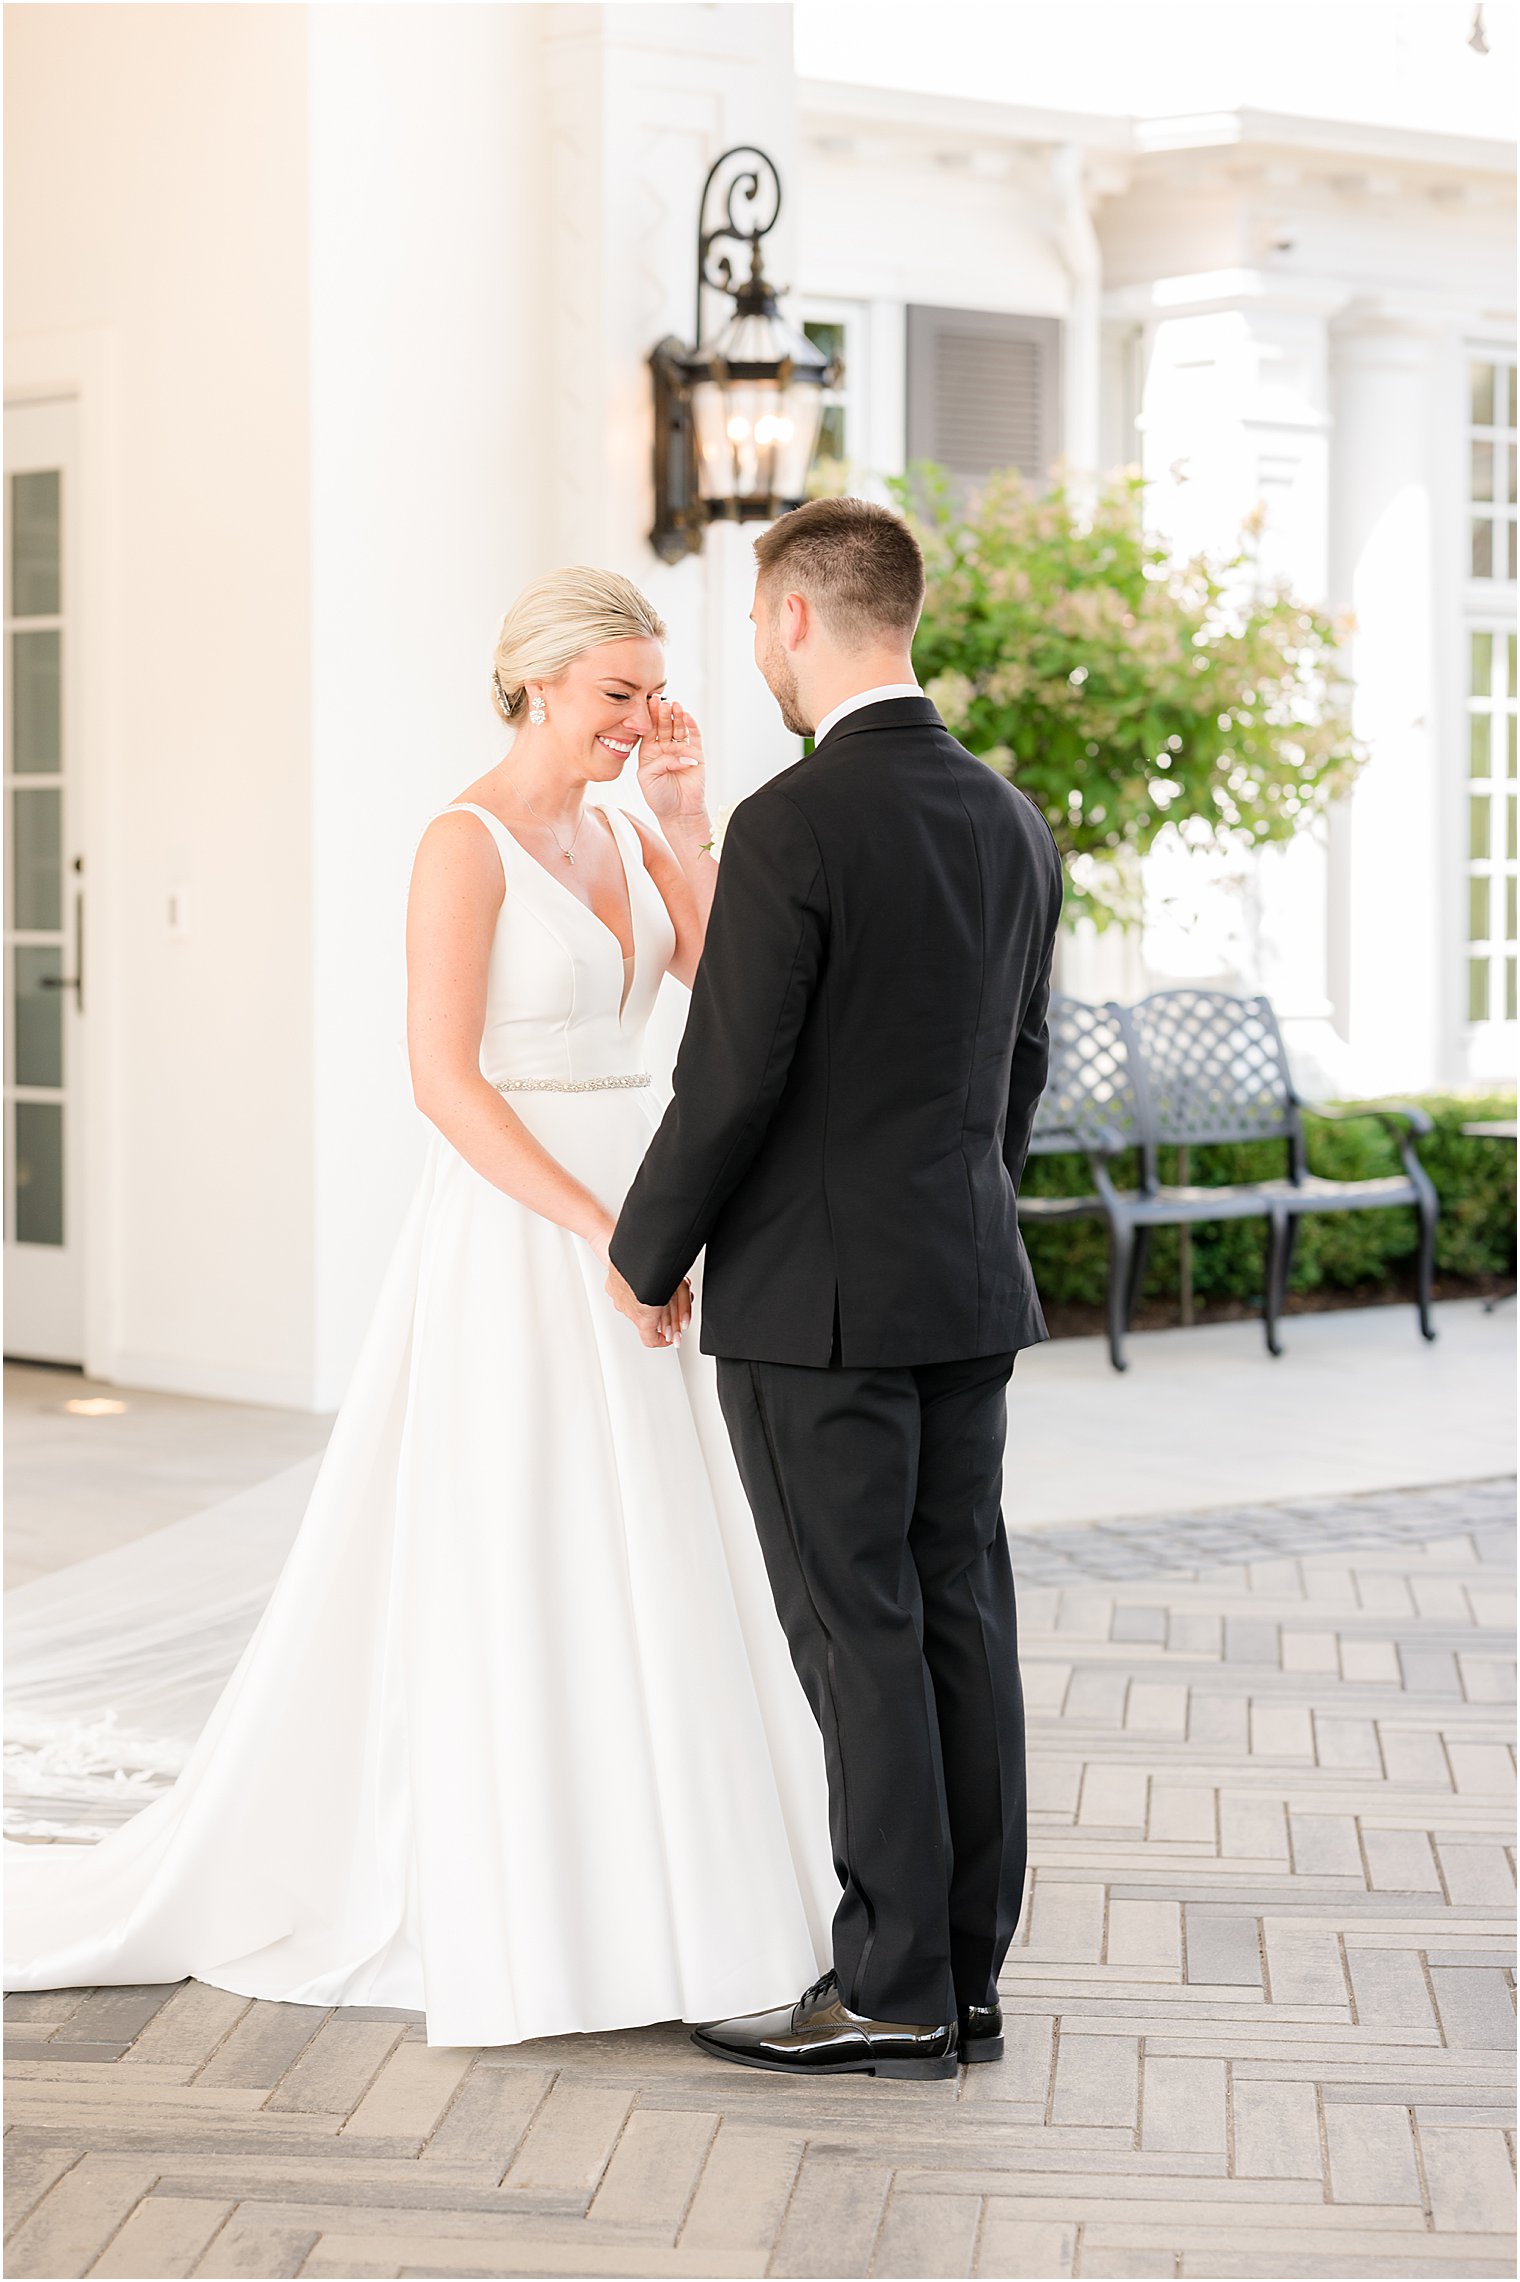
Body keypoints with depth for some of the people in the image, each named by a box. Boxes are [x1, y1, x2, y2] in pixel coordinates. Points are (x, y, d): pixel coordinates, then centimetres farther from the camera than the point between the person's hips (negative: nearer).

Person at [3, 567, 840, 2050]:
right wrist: (601, 1235, -22)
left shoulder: (622, 840, 12)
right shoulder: (466, 843, -11)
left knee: (632, 1569, 11)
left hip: (629, 1223, 8)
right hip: (513, 1235, -8)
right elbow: (443, 1079, -18)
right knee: (510, 1574, -2)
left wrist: (688, 819, -6)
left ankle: (624, 1884, 21)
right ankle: (511, 1923, 8)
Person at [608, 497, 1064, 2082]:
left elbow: (729, 1083, -16)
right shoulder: (1012, 823, 8)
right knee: (959, 1624, 9)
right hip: (969, 1291, 7)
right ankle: (964, 1977, 14)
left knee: (858, 1640, -3)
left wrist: (644, 1254, -2)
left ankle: (891, 1993, 1)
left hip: (814, 1299, -7)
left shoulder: (790, 827, -16)